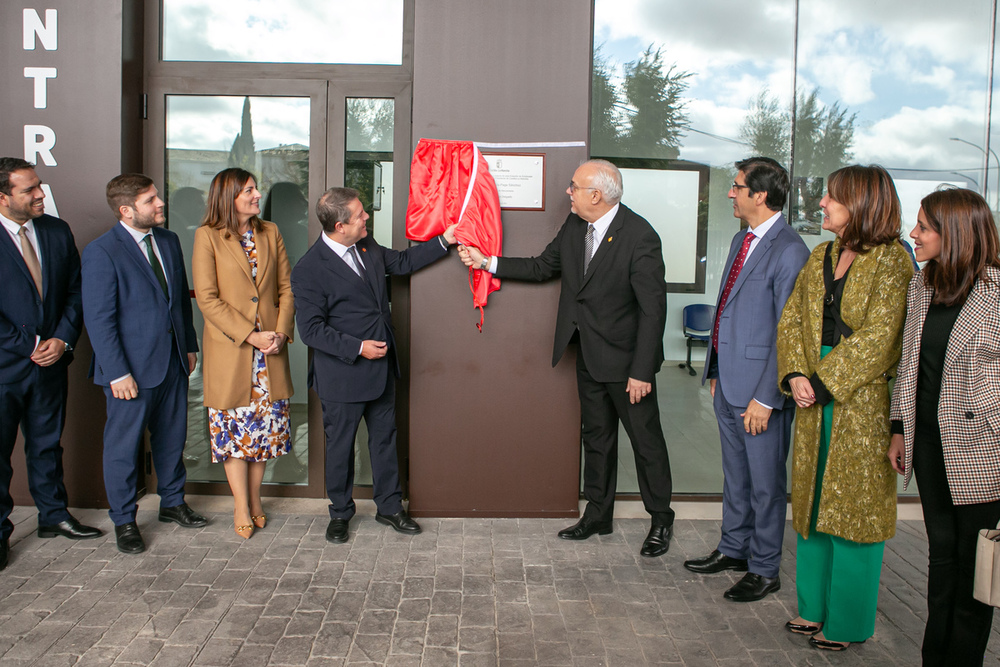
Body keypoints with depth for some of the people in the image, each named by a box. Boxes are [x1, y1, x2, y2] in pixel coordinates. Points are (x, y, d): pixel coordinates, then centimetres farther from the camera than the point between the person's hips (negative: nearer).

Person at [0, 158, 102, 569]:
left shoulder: (57, 232, 5)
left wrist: (62, 339, -6)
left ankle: (53, 515, 32)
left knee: (47, 443, 17)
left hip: (50, 361, 5)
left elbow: (75, 292, 7)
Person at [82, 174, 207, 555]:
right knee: (123, 445, 6)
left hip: (173, 363, 6)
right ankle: (124, 521, 21)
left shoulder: (168, 241, 8)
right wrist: (118, 373, -17)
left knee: (172, 437, 17)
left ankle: (172, 502, 35)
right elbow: (98, 319, -15)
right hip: (132, 368, -6)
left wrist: (189, 346, 13)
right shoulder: (101, 252, -13)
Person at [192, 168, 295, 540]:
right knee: (233, 427, 3)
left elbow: (286, 287, 8)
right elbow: (208, 299, -10)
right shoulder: (207, 236, -5)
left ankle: (255, 500, 22)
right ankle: (242, 507, 14)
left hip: (270, 349, 4)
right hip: (228, 350, -4)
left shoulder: (270, 233, 9)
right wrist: (250, 336, -15)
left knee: (266, 425, 8)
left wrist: (281, 332, -7)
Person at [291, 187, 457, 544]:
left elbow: (402, 262, 19)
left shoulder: (367, 247, 2)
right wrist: (357, 348, -21)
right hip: (342, 375, -6)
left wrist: (443, 241, 13)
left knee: (385, 437, 16)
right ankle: (340, 513, 29)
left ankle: (389, 507, 31)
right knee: (340, 444, 10)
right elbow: (311, 330, -18)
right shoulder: (309, 270, -19)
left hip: (381, 367, 7)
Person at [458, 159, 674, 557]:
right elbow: (542, 267, 13)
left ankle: (661, 520, 25)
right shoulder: (574, 226, 0)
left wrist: (642, 371, -21)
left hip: (625, 358, -7)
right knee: (596, 435, 18)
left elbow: (653, 308, -21)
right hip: (588, 355, 7)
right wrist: (486, 262, 5)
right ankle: (598, 515, 32)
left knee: (646, 439, 7)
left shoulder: (639, 237, -22)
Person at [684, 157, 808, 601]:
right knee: (735, 475, 21)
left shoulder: (788, 252, -18)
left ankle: (764, 570, 22)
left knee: (765, 482, 7)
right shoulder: (742, 240, 11)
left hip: (759, 390, -9)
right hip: (728, 383, 9)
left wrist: (766, 398, -20)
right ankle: (734, 549, 38)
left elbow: (788, 334, -20)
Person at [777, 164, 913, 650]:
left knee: (853, 508, 3)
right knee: (812, 501, 14)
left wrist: (822, 382, -18)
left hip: (863, 405, -7)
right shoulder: (821, 257, 11)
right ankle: (814, 608, 29)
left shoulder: (892, 262, -11)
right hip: (816, 401, 7)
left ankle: (847, 623, 18)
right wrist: (795, 375, -7)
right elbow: (791, 320, 9)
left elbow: (878, 337, -18)